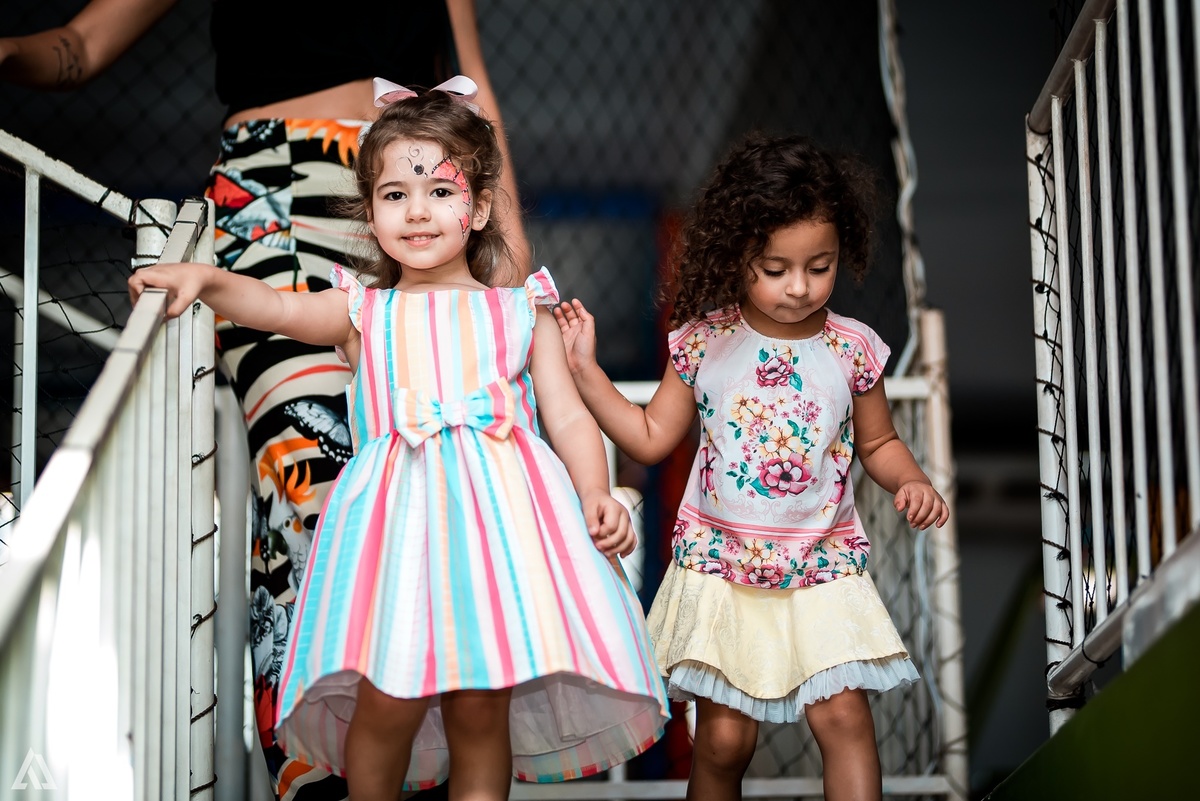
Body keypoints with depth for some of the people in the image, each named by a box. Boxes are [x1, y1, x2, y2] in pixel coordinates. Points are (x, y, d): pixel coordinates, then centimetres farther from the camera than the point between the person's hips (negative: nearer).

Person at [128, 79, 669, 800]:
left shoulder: (522, 313, 14)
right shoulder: (363, 312, 12)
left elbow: (569, 417, 9)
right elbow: (276, 307, -5)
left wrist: (598, 495, -6)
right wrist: (205, 278, -23)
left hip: (499, 516, 1)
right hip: (398, 517, 0)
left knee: (481, 712, 0)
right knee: (387, 703, -8)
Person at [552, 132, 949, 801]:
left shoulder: (852, 348, -2)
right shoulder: (704, 342, -2)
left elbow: (878, 442, 12)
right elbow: (652, 437, 8)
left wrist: (911, 480, -8)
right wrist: (585, 370, 3)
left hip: (823, 569, 0)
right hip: (721, 564, 0)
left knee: (844, 715, -12)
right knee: (724, 737, 2)